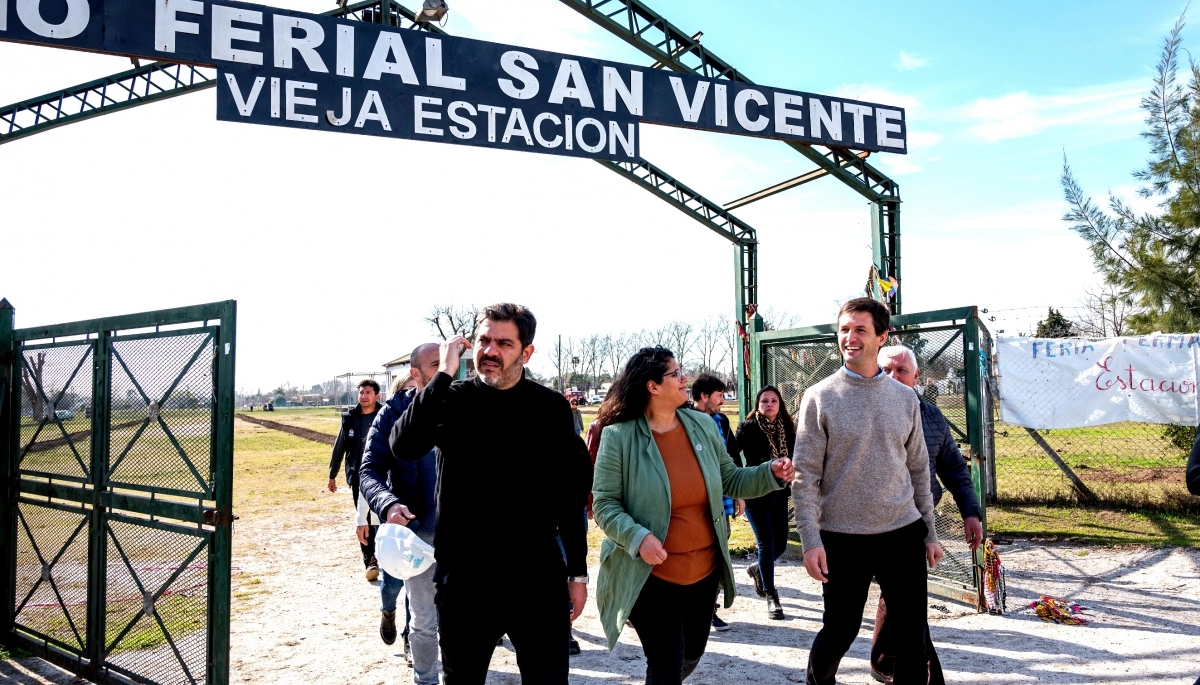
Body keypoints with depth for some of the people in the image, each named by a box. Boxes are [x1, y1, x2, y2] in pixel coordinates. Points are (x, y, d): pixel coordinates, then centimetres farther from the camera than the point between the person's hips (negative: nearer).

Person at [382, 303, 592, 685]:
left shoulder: (552, 408, -2)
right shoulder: (452, 399, -3)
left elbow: (570, 495, 3)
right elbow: (403, 447, -21)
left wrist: (577, 571, 5)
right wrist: (443, 375, -21)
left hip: (538, 576, 0)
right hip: (463, 576, 1)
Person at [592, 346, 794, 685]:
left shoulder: (703, 425, 0)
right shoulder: (618, 436, -15)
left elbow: (731, 480, 9)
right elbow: (604, 503, -14)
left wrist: (770, 473, -8)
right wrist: (638, 537, -29)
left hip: (705, 568, 6)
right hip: (651, 573, -6)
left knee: (692, 655, 22)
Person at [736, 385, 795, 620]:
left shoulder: (786, 428, 6)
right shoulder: (747, 428, -7)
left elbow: (793, 458, 10)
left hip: (779, 493, 5)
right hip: (756, 493, -5)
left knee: (780, 543, 8)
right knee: (766, 543, -6)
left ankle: (758, 569, 39)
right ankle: (771, 596, 7)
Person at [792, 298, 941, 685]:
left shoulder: (905, 398, 5)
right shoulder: (820, 398, -6)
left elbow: (918, 469, 11)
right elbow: (805, 475, -8)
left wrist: (929, 532, 11)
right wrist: (811, 540, -13)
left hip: (904, 534, 3)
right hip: (843, 538, -3)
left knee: (913, 634, 8)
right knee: (840, 630, 10)